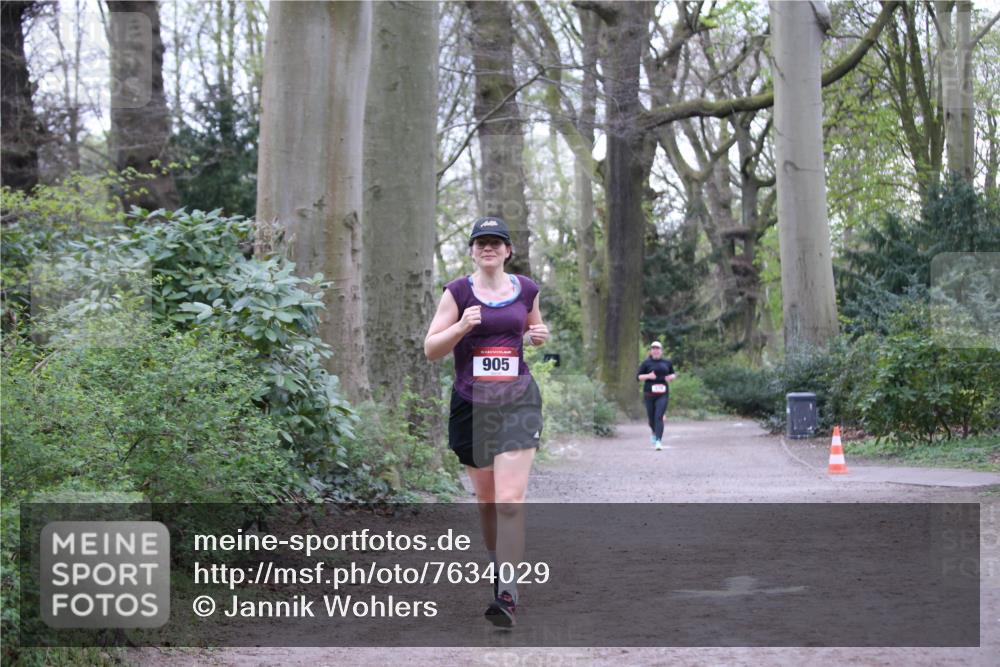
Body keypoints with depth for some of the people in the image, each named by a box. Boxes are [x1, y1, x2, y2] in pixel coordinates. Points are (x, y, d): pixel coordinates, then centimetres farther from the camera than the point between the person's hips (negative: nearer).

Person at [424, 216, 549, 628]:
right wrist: (462, 326, -17)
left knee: (510, 499, -13)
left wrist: (538, 335, 3)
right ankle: (497, 566, 33)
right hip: (471, 403, 1)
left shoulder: (526, 290, 8)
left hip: (517, 400, 0)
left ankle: (507, 593, -16)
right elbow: (431, 349, 0)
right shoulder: (458, 292, 1)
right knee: (485, 498, 12)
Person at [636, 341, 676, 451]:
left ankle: (658, 441, -20)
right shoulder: (646, 363, 3)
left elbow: (673, 374, 24)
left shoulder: (667, 362, 10)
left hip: (663, 394, 0)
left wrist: (671, 377, 0)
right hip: (649, 394, 0)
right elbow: (638, 376, 2)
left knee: (659, 417, -16)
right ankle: (654, 432, 42)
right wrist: (648, 376, -16)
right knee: (651, 418, 8)